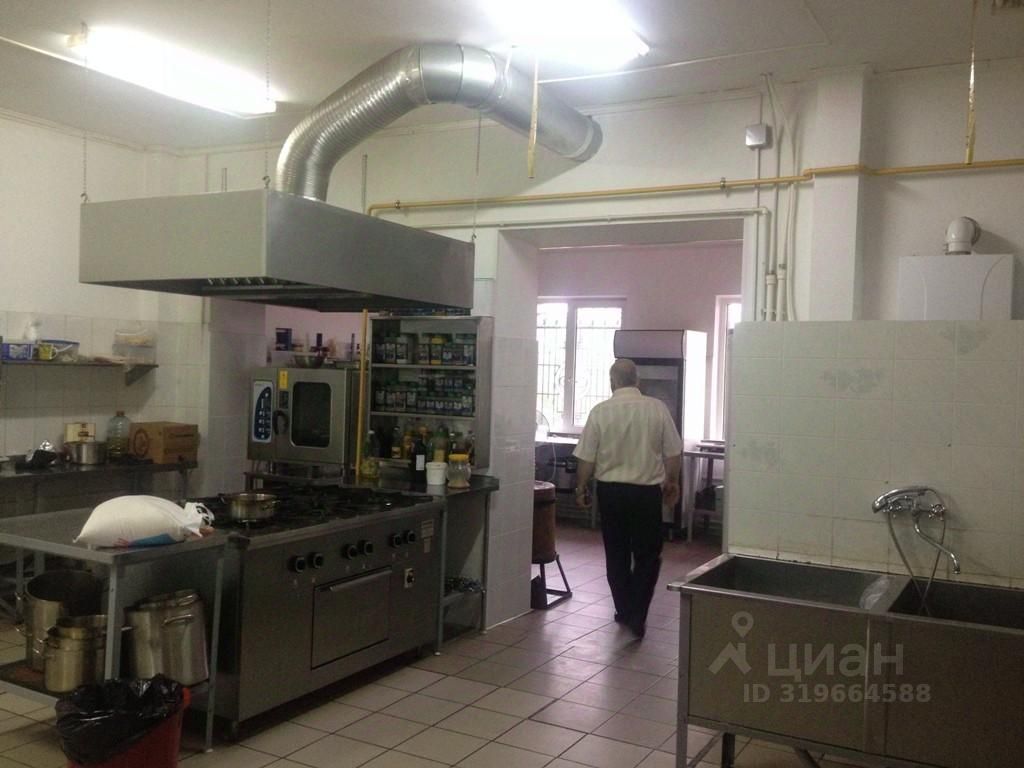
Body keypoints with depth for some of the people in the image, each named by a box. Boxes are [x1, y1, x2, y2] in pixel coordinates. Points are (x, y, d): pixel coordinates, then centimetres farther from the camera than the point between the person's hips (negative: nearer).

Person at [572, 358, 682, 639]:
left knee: (617, 555, 14)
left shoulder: (600, 411, -8)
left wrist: (581, 487, 9)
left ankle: (624, 611, 23)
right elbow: (673, 453, 0)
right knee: (648, 556, 10)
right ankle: (636, 615, 2)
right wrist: (672, 482, 15)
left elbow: (586, 458, -5)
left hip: (611, 490, 0)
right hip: (647, 491, 0)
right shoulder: (657, 408, -6)